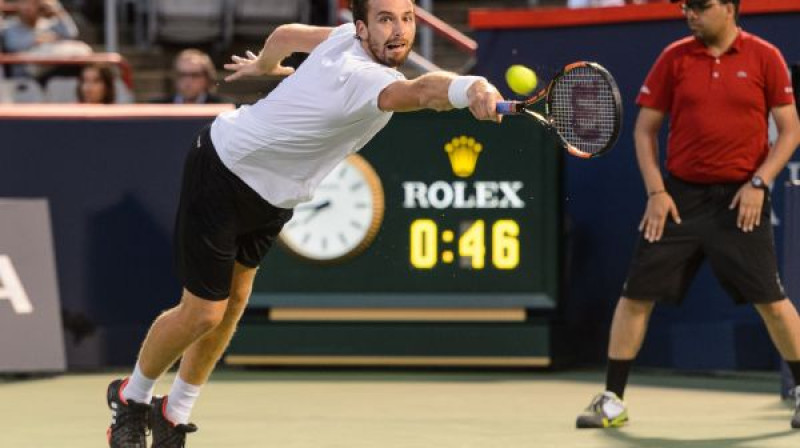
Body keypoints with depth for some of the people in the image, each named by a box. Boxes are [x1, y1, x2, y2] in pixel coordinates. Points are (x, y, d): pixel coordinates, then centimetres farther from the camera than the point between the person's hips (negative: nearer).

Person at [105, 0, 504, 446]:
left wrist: (263, 66, 32)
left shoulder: (347, 37, -9)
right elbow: (421, 91, -60)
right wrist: (472, 90, -79)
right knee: (202, 312, -1)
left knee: (233, 302, 16)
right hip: (223, 172, -9)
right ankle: (132, 398, 26)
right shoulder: (363, 78, -37)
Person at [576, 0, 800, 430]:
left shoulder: (764, 58, -2)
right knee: (636, 294, -1)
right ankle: (612, 400, 9)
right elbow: (645, 128, 8)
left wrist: (759, 182, -10)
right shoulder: (674, 58, 3)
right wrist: (656, 190, -2)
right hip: (681, 196, 2)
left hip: (740, 200, -2)